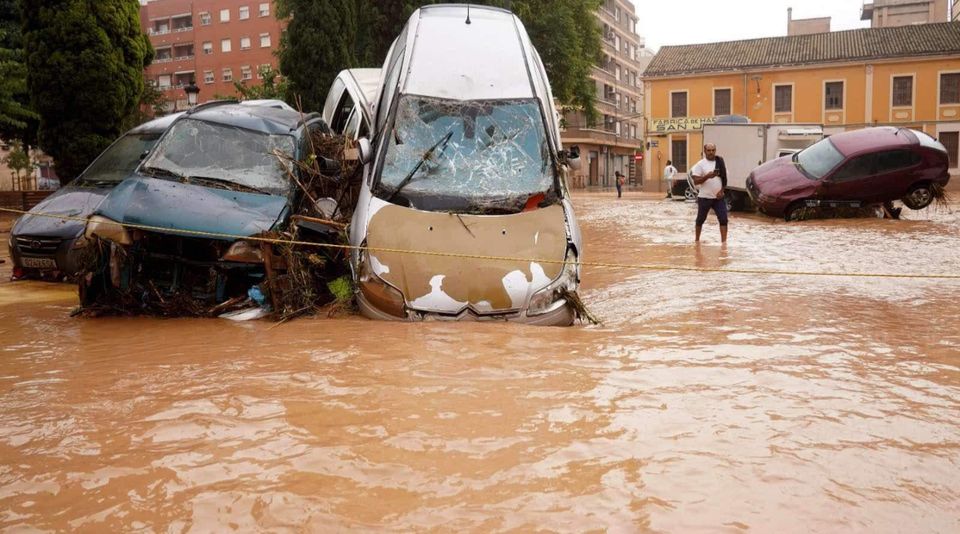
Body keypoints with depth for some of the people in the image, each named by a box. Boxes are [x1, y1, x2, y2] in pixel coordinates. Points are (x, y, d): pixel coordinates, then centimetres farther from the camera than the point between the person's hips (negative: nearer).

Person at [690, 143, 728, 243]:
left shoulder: (720, 162, 6)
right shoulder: (700, 164, -7)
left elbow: (724, 178, 10)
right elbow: (696, 181, -10)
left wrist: (721, 191, -4)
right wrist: (707, 176, -25)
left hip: (718, 197, 3)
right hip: (704, 197, -3)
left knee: (723, 219, -8)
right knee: (701, 219, 12)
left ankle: (724, 241, -7)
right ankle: (697, 240, 29)